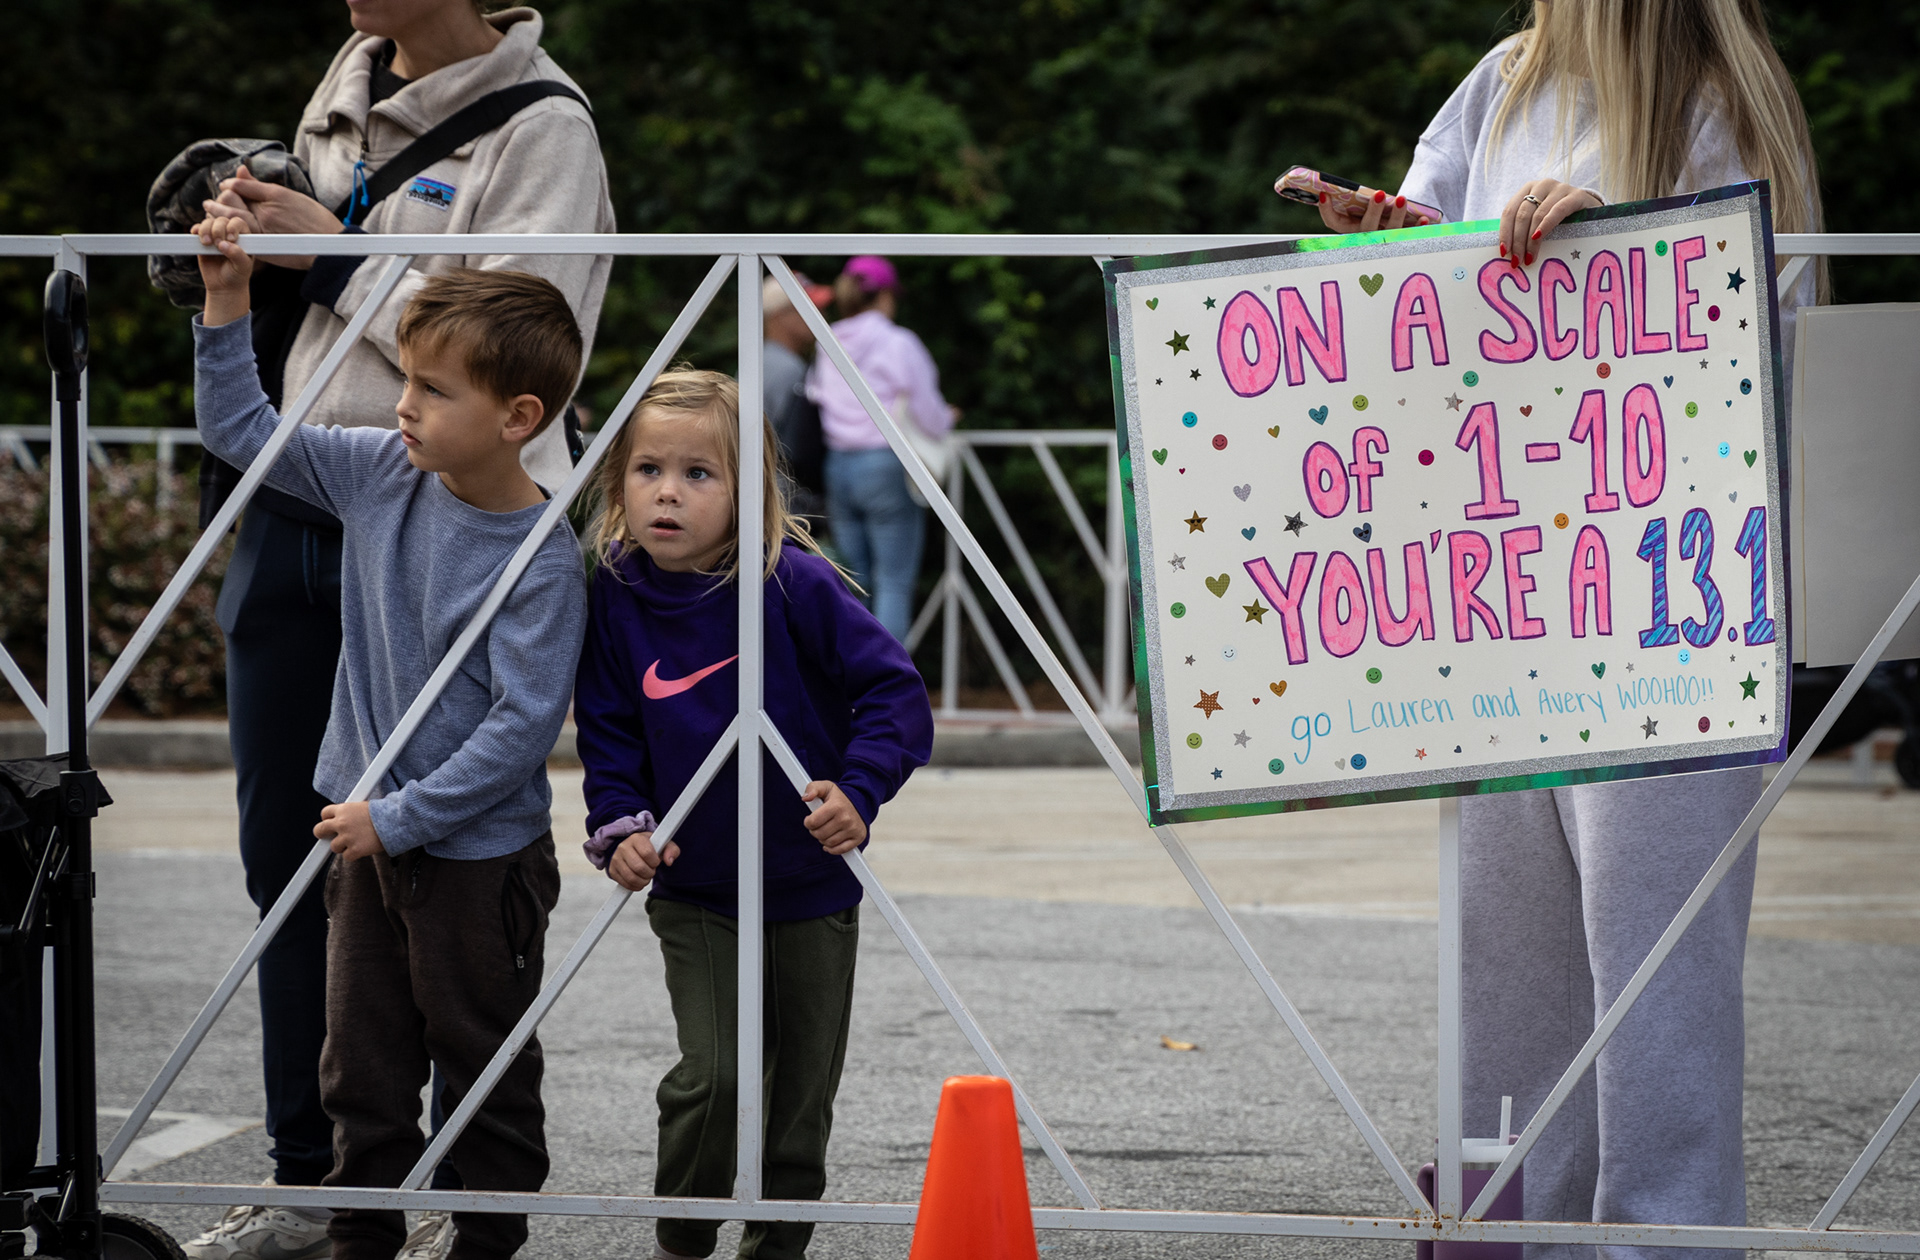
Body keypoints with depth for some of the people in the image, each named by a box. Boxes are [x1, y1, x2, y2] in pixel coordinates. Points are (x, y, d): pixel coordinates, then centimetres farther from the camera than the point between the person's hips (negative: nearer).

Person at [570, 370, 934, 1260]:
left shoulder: (792, 584, -14)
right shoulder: (614, 596, -6)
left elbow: (895, 692, -10)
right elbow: (607, 731, 4)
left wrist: (858, 791, -21)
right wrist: (618, 825, -10)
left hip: (812, 892, 0)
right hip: (693, 894, 0)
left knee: (802, 1094, 9)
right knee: (710, 1076, -13)